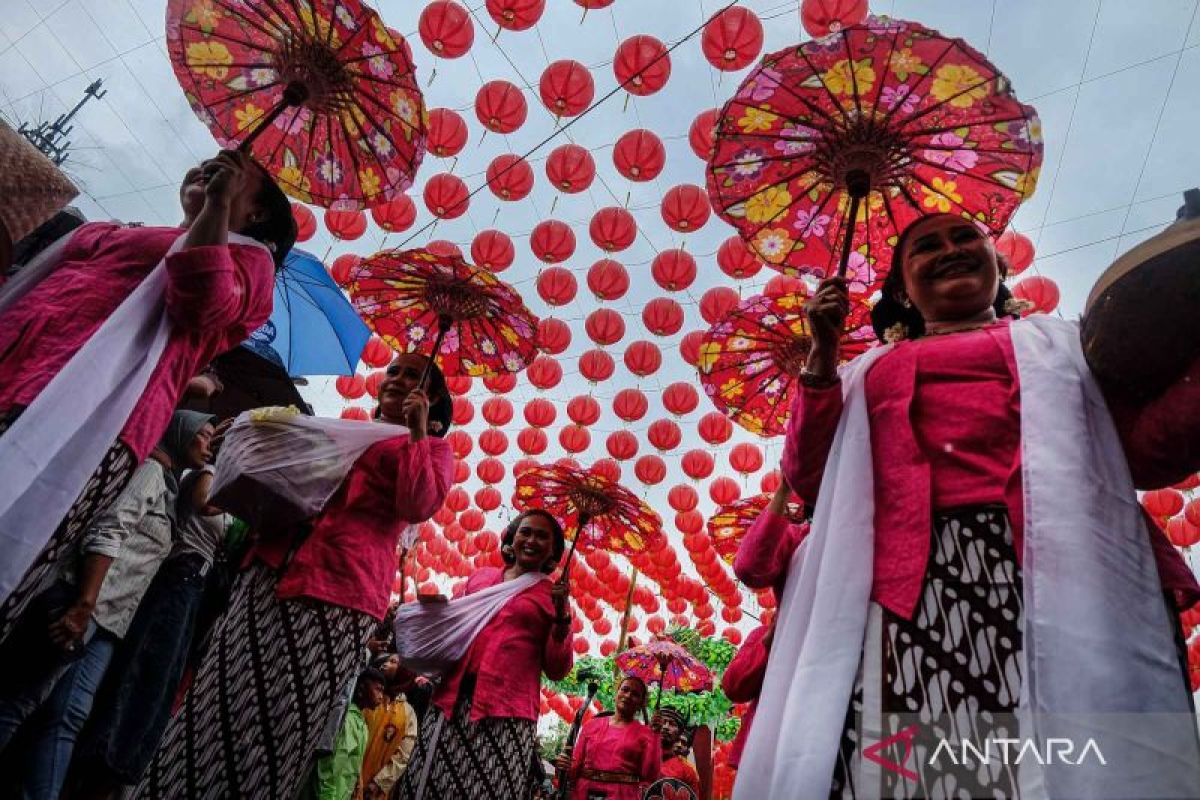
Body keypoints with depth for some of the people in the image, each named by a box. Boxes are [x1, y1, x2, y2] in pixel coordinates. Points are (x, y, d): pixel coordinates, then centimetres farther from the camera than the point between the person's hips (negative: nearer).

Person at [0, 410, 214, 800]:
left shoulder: (169, 485, 23)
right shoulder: (151, 469, -5)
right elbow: (105, 532, -17)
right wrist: (83, 606, -23)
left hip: (109, 619, 8)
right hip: (82, 607, -8)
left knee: (68, 716, 3)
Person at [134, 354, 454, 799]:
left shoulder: (431, 449, 7)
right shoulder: (342, 429, 26)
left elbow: (419, 507, -12)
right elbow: (291, 477, 34)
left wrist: (417, 432, -12)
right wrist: (274, 442, 14)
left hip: (334, 593, -6)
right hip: (268, 576, 6)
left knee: (277, 729, -1)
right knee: (215, 707, 6)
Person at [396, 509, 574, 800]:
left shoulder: (554, 595, 5)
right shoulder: (481, 576, 14)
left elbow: (557, 670, 1)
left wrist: (562, 618, -12)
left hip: (506, 711, -3)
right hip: (452, 700, 4)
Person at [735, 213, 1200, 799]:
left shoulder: (1057, 340, 25)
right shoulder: (868, 371, 25)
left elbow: (1141, 448, 13)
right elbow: (808, 479, 14)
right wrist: (822, 353, 10)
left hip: (1046, 560, 0)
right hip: (905, 571, 1)